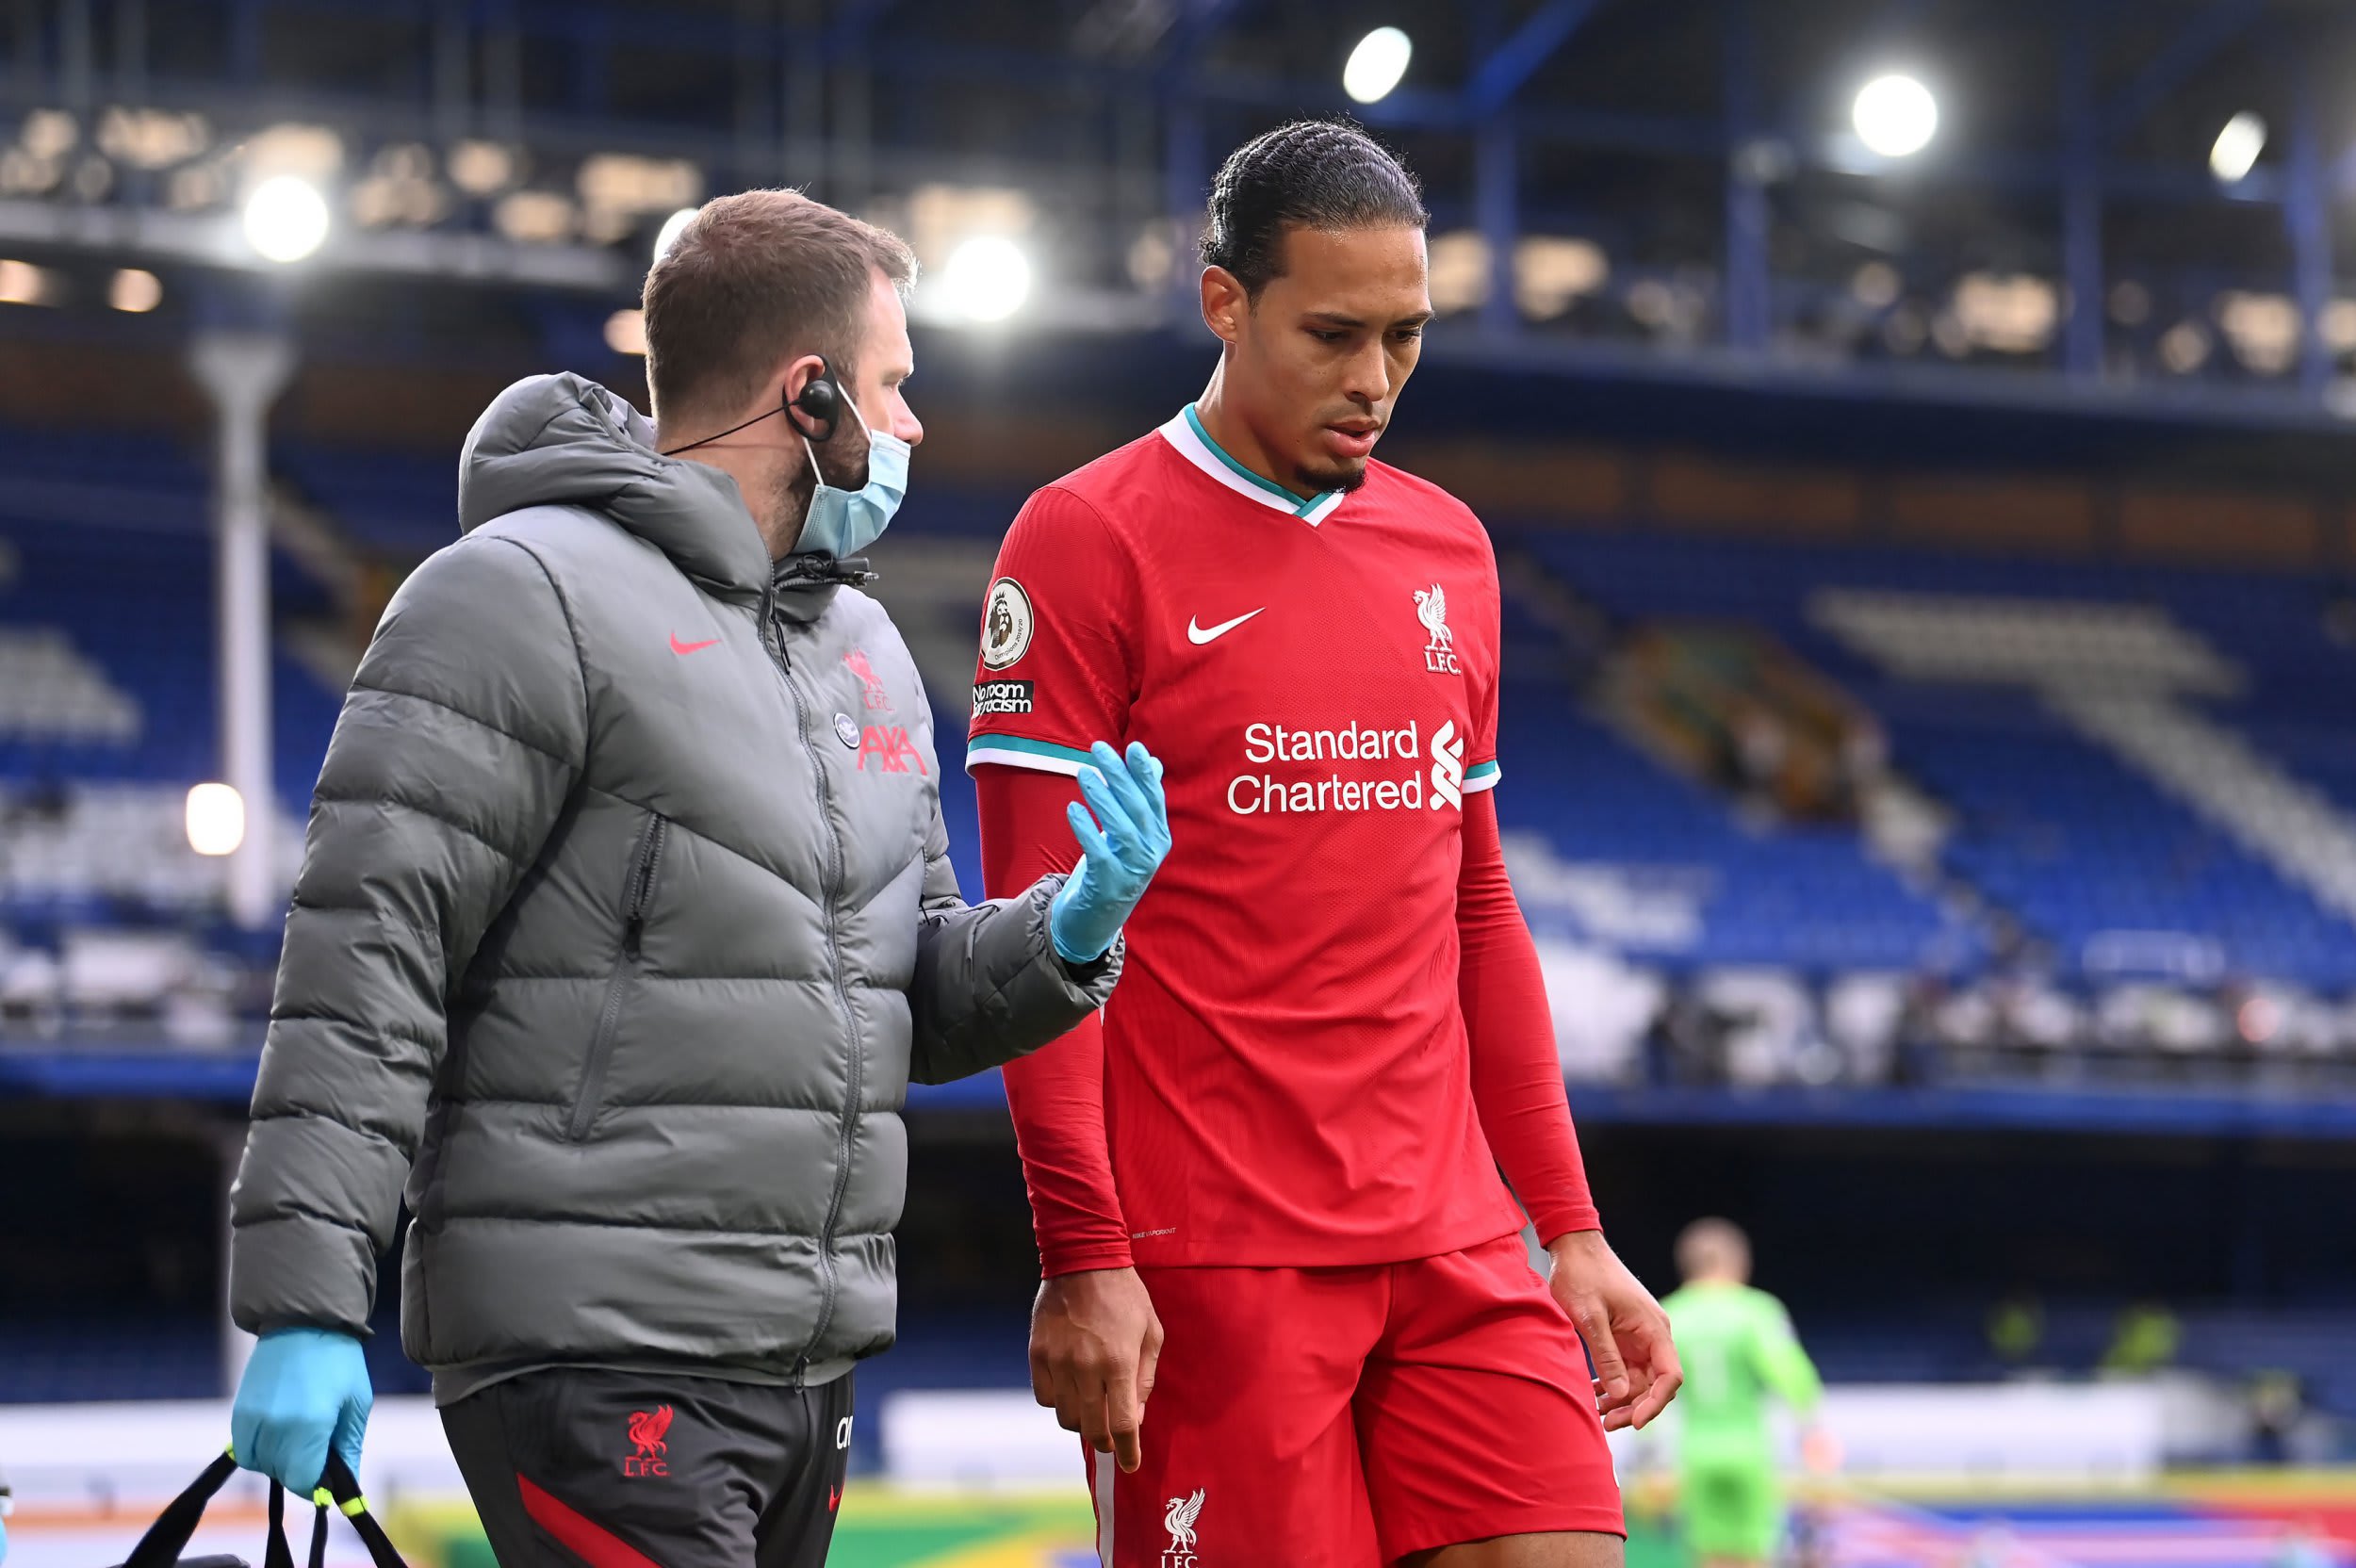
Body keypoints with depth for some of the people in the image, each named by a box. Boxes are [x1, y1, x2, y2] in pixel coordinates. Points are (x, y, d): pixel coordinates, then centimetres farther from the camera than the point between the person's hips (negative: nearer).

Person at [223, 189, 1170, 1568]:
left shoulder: (864, 645, 20)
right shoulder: (527, 594, -7)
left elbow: (914, 1004, 23)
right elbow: (366, 960, -13)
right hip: (597, 1356, -8)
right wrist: (310, 1308, -20)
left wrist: (1065, 937, 1)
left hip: (815, 1356, 8)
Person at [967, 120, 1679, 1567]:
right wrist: (1083, 1259, -15)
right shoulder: (1089, 540, -3)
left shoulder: (1449, 550, 16)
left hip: (1458, 1246, 5)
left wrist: (1573, 1232, 16)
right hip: (1210, 1266, -5)